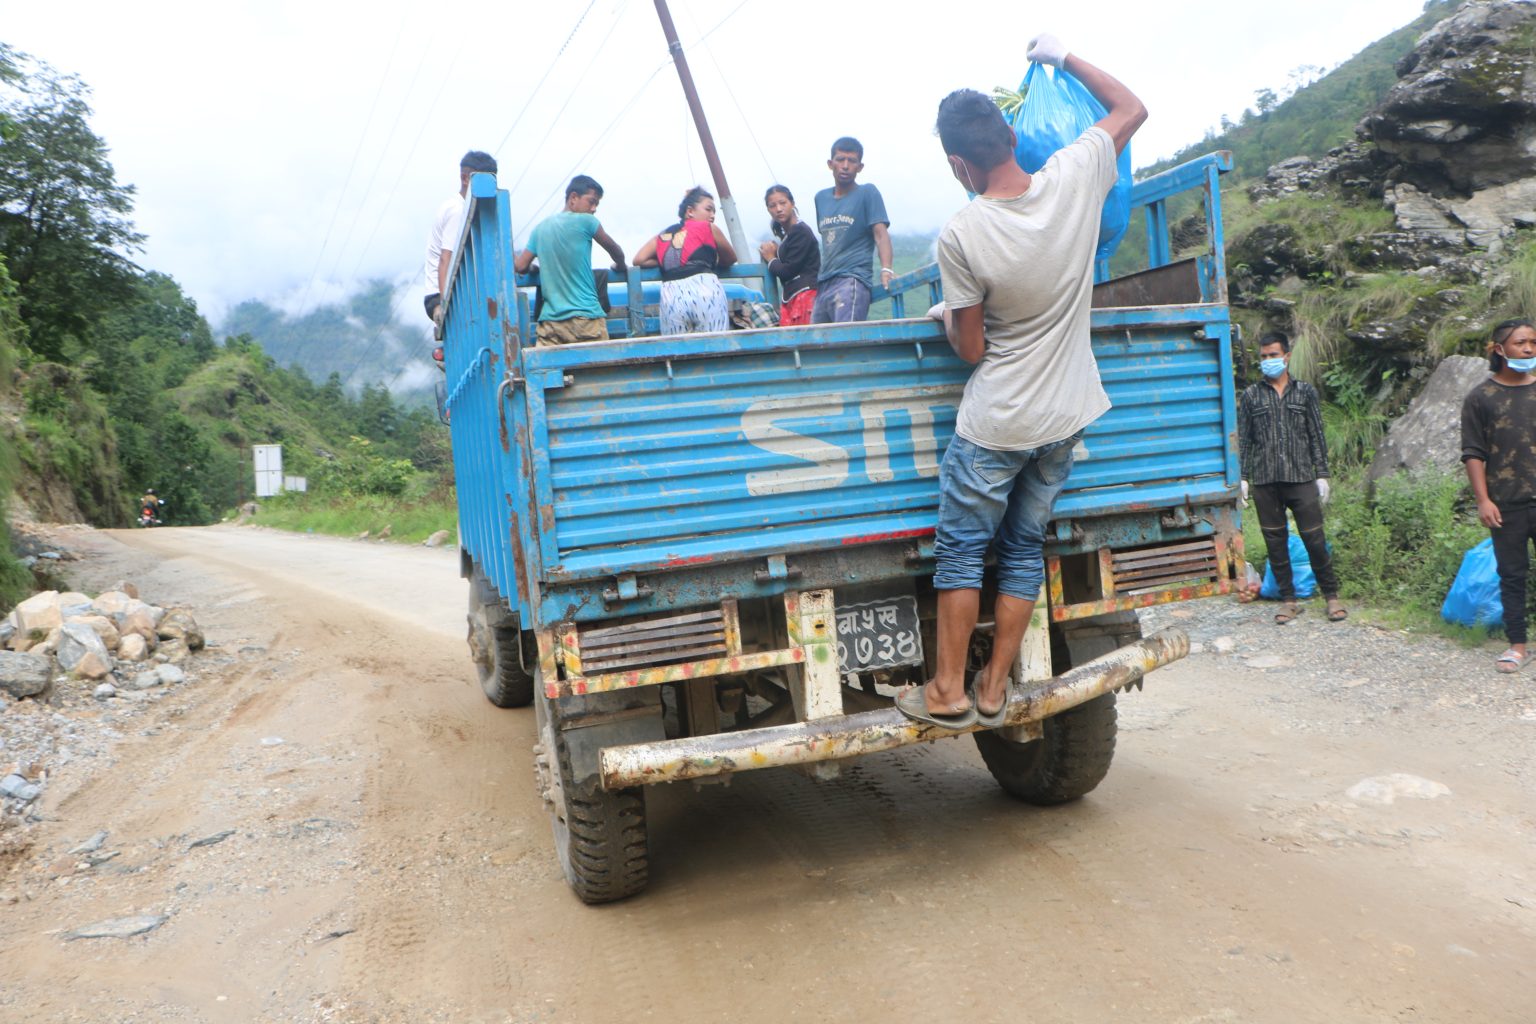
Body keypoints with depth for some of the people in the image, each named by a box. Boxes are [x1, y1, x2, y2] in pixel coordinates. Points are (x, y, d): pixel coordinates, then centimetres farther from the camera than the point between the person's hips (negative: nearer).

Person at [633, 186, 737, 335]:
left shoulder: (663, 236, 25)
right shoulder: (709, 228, 17)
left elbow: (639, 260, 13)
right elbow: (731, 259, 28)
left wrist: (665, 263, 23)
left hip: (671, 294, 3)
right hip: (704, 287, -3)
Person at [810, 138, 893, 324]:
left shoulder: (868, 193, 2)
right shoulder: (821, 198, 20)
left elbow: (880, 233, -8)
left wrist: (886, 269, -23)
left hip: (852, 280, -7)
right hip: (824, 284, 7)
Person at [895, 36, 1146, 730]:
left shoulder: (959, 237, -19)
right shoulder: (1075, 177, -8)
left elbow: (972, 349, -10)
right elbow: (1132, 108, 12)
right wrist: (1064, 58, 21)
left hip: (995, 423, -5)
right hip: (1065, 418, 5)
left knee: (961, 549, 10)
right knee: (1024, 547, 14)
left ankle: (948, 692, 15)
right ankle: (994, 690, 21)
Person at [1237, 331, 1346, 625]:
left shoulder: (1305, 391, 9)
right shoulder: (1251, 396, 9)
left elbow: (1317, 436, 9)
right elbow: (1243, 439, 9)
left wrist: (1322, 474, 3)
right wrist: (1242, 477, 2)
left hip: (1301, 478, -1)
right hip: (1264, 481, 1)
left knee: (1315, 539, -2)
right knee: (1275, 542, 5)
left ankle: (1331, 596, 12)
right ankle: (1288, 600, 14)